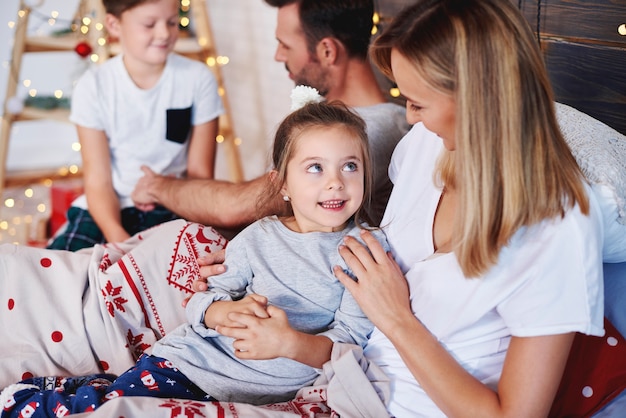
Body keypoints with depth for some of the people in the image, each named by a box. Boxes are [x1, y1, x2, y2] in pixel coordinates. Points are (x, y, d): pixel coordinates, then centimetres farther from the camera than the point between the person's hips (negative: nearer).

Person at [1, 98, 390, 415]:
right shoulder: (259, 236, 7)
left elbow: (351, 339, -7)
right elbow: (202, 301, 5)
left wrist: (289, 343, -26)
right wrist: (226, 311, -20)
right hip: (191, 360, 2)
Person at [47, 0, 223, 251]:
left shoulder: (198, 79, -5)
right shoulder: (94, 87, -6)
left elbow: (200, 174, 0)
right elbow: (98, 180, -7)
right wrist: (117, 237, -25)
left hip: (174, 211, -1)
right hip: (108, 209, 1)